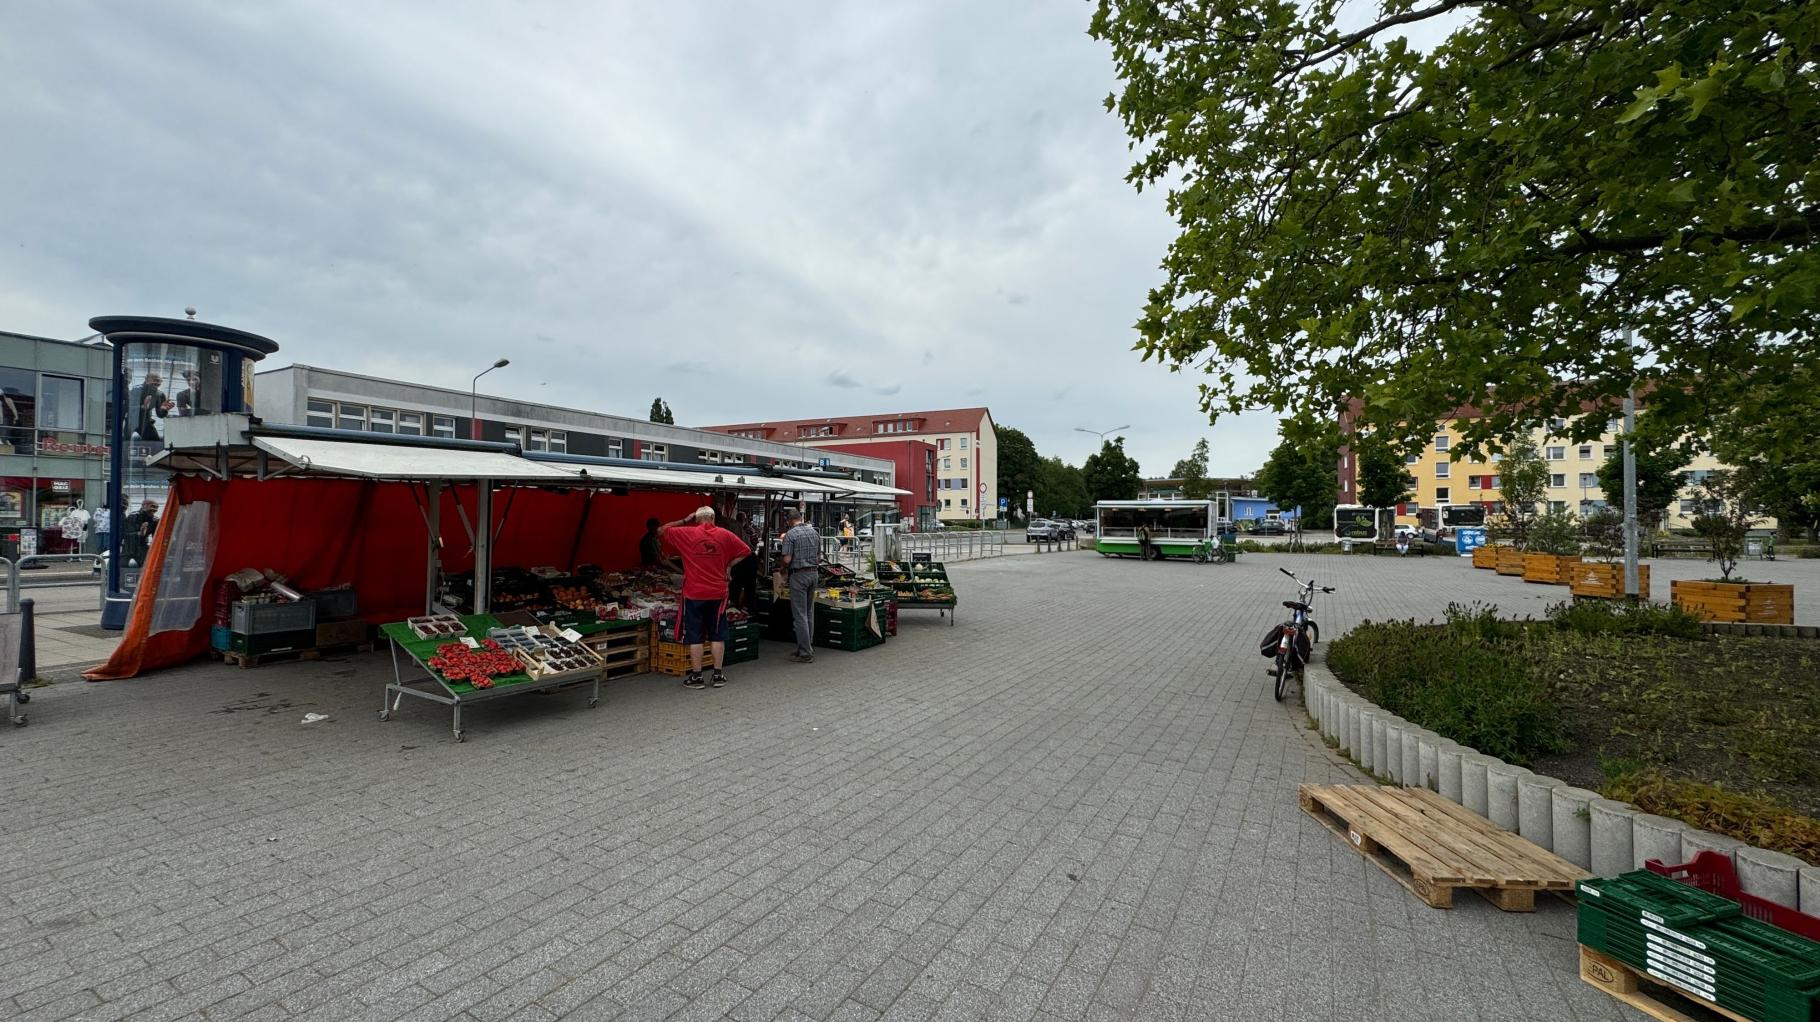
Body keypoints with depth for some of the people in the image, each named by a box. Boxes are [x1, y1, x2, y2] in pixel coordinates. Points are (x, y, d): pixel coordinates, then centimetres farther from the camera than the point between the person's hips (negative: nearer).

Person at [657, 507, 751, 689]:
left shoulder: (686, 533, -5)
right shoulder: (725, 535, 0)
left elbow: (660, 531, 5)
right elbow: (746, 551, 5)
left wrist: (683, 521, 8)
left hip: (694, 594, -2)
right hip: (718, 593, 2)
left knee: (695, 637, 6)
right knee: (717, 636, 11)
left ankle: (696, 677, 11)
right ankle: (718, 675, 15)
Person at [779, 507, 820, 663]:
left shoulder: (790, 534, -12)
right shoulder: (815, 532, 9)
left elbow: (787, 559, -15)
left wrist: (784, 568, 5)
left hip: (799, 575, -7)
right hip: (814, 573, 7)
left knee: (800, 615, -3)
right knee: (809, 613, 13)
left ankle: (805, 653, -1)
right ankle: (806, 648, 20)